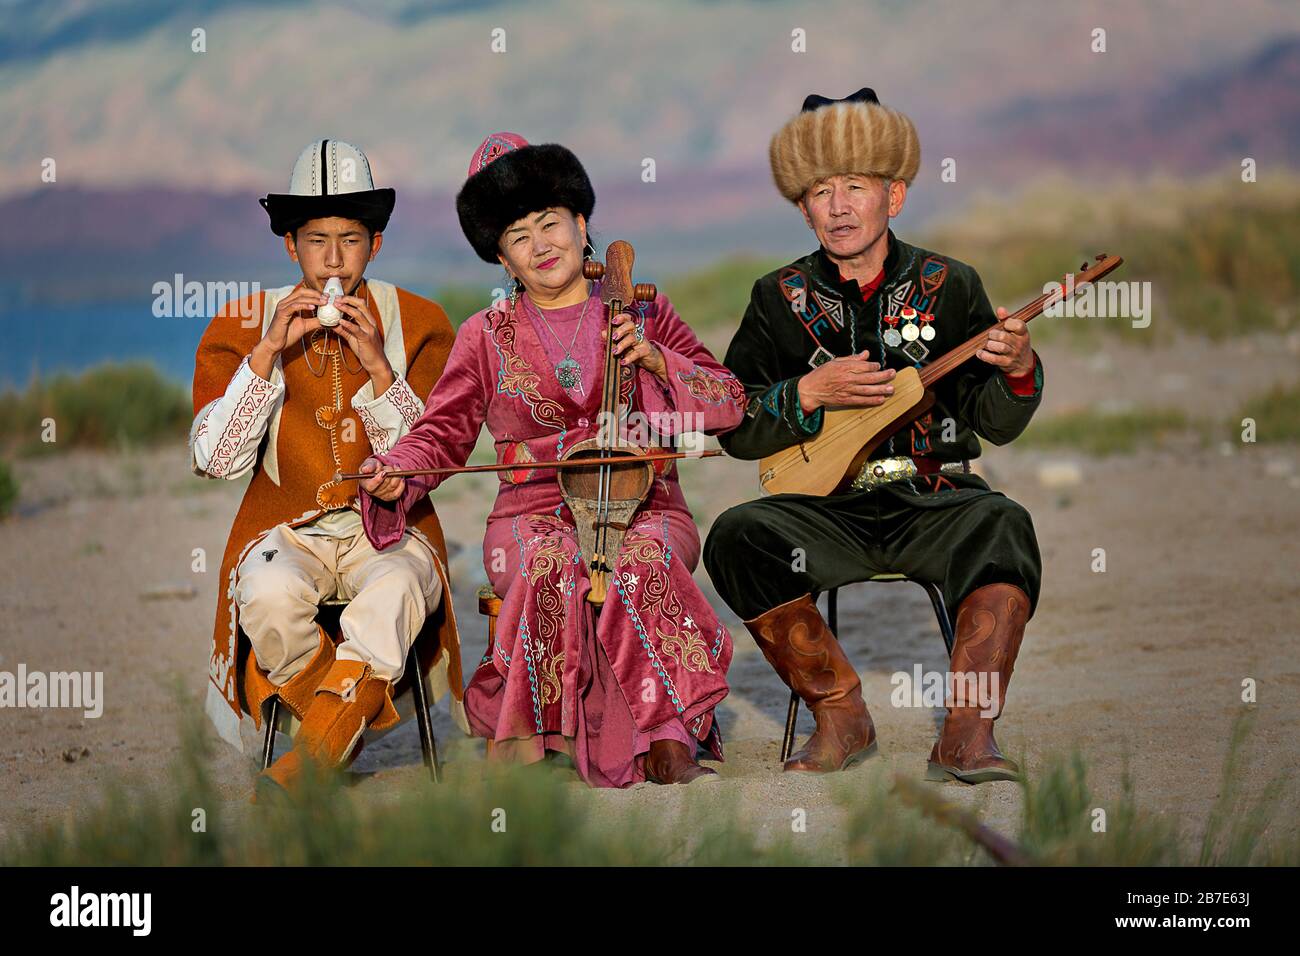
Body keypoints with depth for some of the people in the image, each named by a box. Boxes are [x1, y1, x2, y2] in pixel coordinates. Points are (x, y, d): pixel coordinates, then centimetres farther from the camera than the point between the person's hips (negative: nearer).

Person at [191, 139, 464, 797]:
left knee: (396, 594, -37)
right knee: (268, 595, -36)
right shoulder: (246, 325, 4)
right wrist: (268, 353, -14)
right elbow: (215, 461, -6)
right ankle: (357, 718, -11)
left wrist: (376, 365, -16)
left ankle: (307, 767, -26)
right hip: (287, 529, 0)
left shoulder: (416, 324, 4)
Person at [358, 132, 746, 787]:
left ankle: (667, 746, -29)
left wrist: (655, 361, -6)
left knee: (642, 561, -35)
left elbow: (730, 402, 10)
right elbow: (442, 433, 12)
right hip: (535, 513, 0)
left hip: (645, 507, 0)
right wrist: (395, 474, -10)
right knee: (554, 567, -35)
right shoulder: (486, 335, 13)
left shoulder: (642, 312, 13)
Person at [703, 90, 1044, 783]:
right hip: (826, 508, 1)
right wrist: (811, 393, -13)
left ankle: (966, 736, -31)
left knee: (1001, 526, -32)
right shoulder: (780, 299, 7)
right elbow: (733, 431, 3)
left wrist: (1018, 370, -18)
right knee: (737, 537, -27)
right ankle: (841, 718, -14)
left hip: (933, 500, -1)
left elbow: (997, 425, 4)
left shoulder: (948, 286, 6)